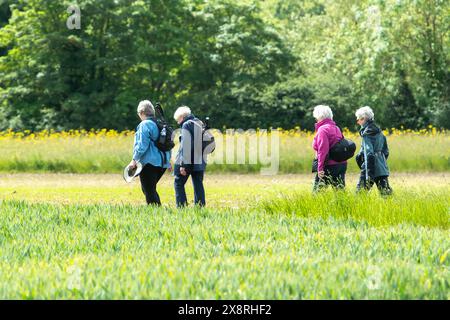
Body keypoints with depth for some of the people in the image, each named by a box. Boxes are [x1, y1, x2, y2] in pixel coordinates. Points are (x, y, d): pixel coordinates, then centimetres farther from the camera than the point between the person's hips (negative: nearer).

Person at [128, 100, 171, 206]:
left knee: (149, 191, -3)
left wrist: (134, 159, -14)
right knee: (151, 189, 21)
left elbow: (142, 145, -18)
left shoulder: (144, 125, -11)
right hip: (162, 162, 8)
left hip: (149, 162, -8)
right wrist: (168, 160, 25)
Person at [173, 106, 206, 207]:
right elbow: (203, 143, 17)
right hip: (200, 161, 7)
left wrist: (182, 164, -17)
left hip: (187, 161, -7)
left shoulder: (186, 125, -9)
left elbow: (185, 146, -16)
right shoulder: (200, 124, 15)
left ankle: (181, 206, -6)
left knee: (179, 184, 1)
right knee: (198, 184, 8)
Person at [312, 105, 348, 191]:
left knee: (318, 189, -1)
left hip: (330, 166, -8)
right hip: (342, 164, 8)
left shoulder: (322, 129, -10)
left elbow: (323, 150, -19)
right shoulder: (336, 128, 15)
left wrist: (320, 168, -20)